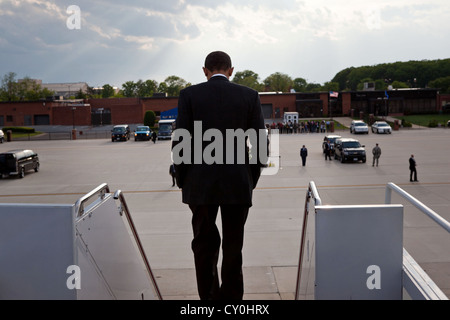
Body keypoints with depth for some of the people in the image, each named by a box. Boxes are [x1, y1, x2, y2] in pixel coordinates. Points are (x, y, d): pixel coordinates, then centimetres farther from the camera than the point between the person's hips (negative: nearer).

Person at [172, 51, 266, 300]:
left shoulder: (189, 94, -1)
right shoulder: (250, 96, 3)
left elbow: (181, 142, -5)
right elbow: (260, 143, 0)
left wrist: (183, 183, 5)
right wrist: (252, 181, 10)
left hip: (200, 183, -1)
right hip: (238, 183, 1)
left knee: (204, 243, 14)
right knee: (233, 245, 12)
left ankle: (209, 296, 13)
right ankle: (231, 298, 20)